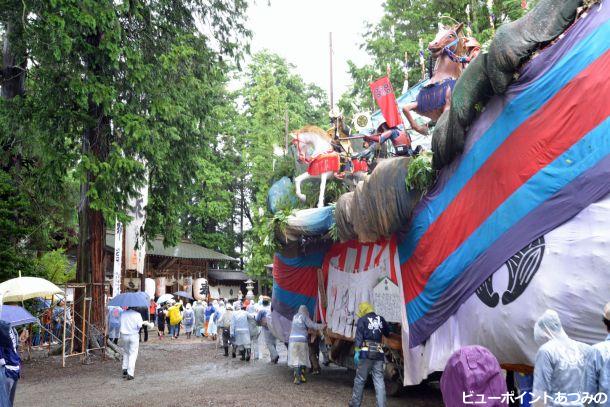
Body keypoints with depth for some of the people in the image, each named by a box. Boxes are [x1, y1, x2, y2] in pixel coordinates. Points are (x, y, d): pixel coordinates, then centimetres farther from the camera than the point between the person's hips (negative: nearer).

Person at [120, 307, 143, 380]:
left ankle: (125, 369, 16)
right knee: (133, 354, 2)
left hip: (124, 335, 3)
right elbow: (140, 325, -15)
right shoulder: (137, 314, -10)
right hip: (134, 336, -3)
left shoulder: (123, 313, 0)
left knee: (126, 353, 23)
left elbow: (119, 323, -3)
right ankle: (130, 374, -3)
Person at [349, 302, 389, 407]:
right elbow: (387, 333, 24)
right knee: (379, 381, 4)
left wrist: (357, 351, -11)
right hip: (379, 354, 4)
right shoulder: (381, 319, 13)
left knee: (359, 379, 6)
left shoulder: (362, 320, 1)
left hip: (366, 353, -3)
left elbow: (358, 337, -8)